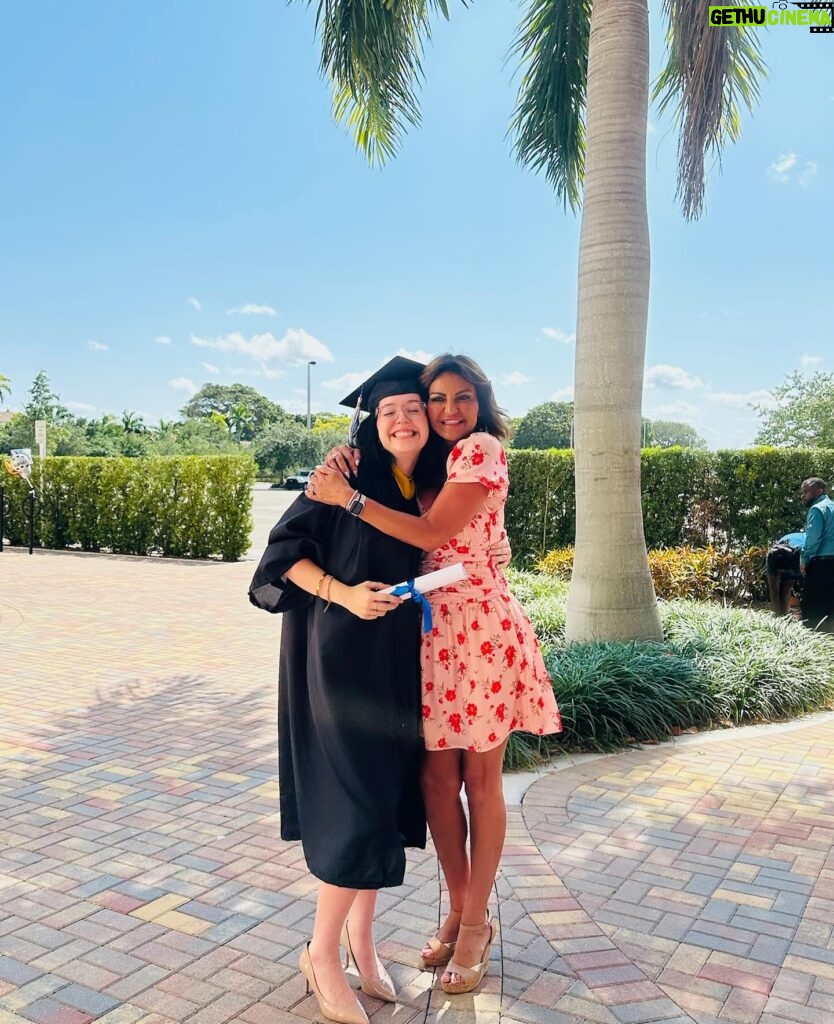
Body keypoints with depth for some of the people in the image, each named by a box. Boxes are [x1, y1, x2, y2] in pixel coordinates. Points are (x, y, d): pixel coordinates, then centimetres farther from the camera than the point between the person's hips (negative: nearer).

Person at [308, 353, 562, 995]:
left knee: (480, 778, 7)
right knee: (436, 777, 10)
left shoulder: (482, 449, -7)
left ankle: (476, 923, 23)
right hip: (431, 630, 6)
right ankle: (459, 911, 29)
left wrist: (349, 497, -17)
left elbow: (431, 533, -17)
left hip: (481, 628, -6)